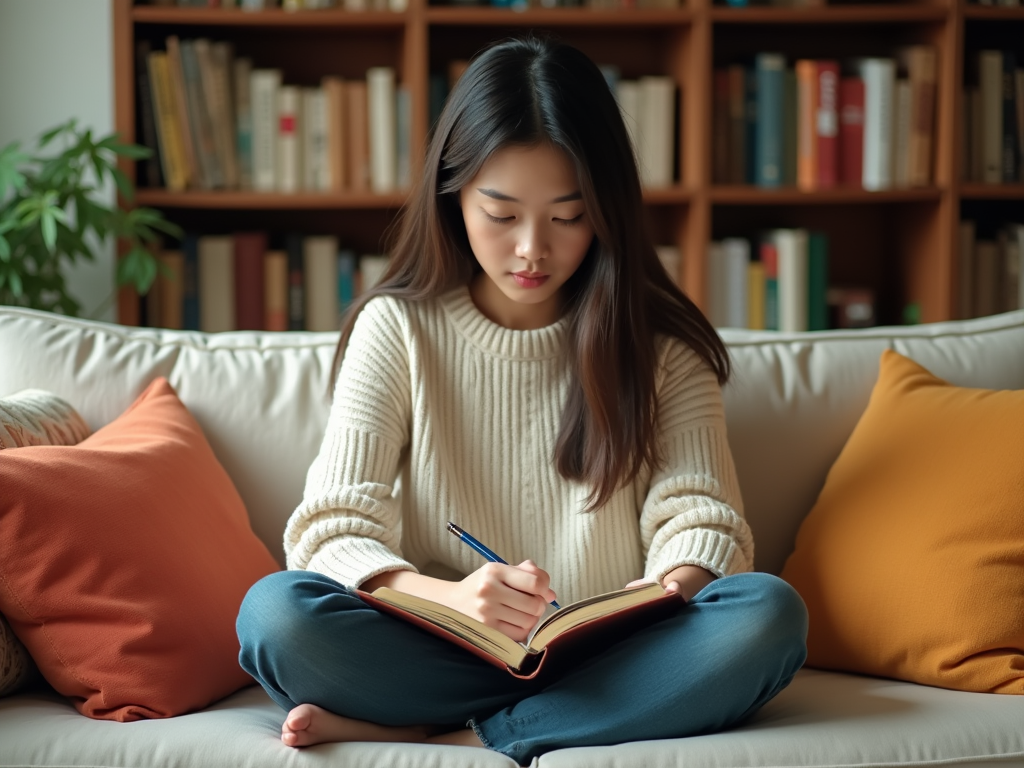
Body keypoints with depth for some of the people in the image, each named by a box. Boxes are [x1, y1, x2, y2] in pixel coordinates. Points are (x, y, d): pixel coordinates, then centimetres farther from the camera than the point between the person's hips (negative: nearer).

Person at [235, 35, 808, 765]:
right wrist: (450, 598, -28)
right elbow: (334, 531, -7)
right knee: (276, 611, -28)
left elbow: (699, 519, 0)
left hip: (613, 658, 2)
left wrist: (671, 590, -26)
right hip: (443, 653, -1)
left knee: (769, 613, -29)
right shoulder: (397, 328, 2)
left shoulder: (659, 343, 6)